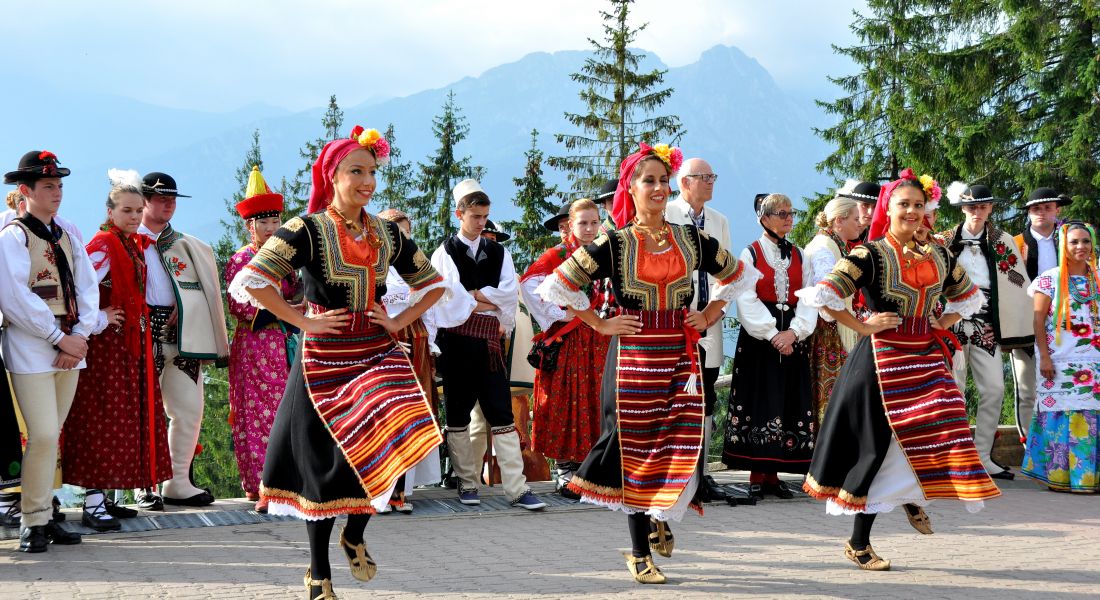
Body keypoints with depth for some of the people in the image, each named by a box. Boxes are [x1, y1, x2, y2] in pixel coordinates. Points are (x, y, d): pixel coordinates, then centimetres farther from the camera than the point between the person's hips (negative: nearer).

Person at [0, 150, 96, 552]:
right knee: (43, 436, -11)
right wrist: (59, 338, -14)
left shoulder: (67, 238, 15)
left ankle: (43, 516, 14)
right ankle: (34, 522, -2)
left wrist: (79, 337, -6)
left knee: (51, 437, 9)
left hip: (70, 349, 6)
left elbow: (87, 289, 10)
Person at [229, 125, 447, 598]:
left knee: (397, 440, -17)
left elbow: (433, 283, 18)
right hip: (325, 360, -3)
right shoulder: (308, 230, -7)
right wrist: (303, 320, -14)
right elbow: (251, 281, -15)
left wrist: (401, 321, 4)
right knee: (326, 461, 3)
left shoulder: (386, 234, 8)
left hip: (377, 355, 3)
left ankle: (354, 535, 10)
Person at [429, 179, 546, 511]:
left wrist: (474, 294, -8)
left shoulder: (498, 252, 13)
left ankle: (517, 489, -5)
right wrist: (490, 304, -6)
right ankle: (467, 484, 15)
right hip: (457, 342, -2)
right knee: (458, 414, 5)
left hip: (490, 341, 2)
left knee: (501, 413, -2)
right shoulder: (445, 252, 1)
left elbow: (511, 292, 0)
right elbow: (452, 300, -11)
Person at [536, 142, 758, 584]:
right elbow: (556, 286, -2)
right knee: (637, 451, 3)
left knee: (685, 446, -7)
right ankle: (640, 554, 15)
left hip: (681, 356, 3)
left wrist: (709, 316, 12)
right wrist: (600, 324, -2)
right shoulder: (614, 244, -2)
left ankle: (661, 516, 25)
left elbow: (740, 276, 22)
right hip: (633, 357, -2)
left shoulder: (691, 239, 7)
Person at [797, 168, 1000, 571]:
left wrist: (943, 325, 12)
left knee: (941, 432, -10)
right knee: (880, 447, -2)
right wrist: (862, 326, -11)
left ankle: (913, 497, 22)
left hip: (928, 359, 5)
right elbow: (822, 294, -16)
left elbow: (968, 295, 27)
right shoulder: (870, 254, -7)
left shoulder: (938, 257, 10)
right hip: (883, 360, -5)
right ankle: (859, 543, 10)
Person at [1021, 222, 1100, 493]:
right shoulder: (1050, 279, 0)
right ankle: (1059, 475, 0)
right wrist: (1044, 357, -10)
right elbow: (1039, 321, -3)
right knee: (1060, 413, -6)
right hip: (1060, 359, -4)